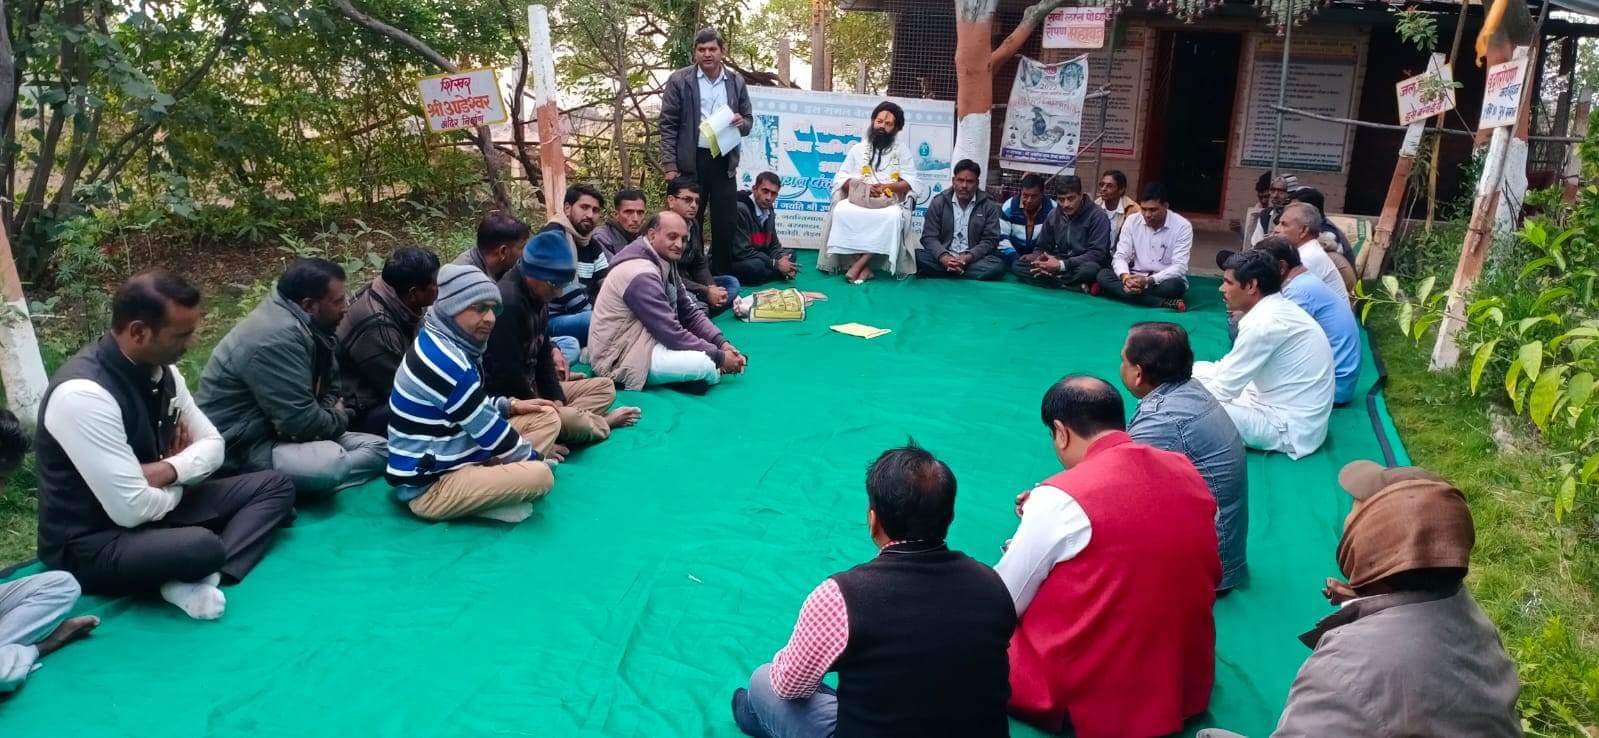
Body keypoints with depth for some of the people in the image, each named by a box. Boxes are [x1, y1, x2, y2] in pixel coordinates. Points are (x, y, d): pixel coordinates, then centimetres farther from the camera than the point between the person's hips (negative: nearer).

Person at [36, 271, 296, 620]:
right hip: (93, 544, -9)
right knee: (203, 547, -39)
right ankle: (199, 569, -5)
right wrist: (178, 482, -6)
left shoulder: (161, 370, -2)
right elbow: (132, 509, -28)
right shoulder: (83, 393, -28)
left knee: (275, 486, 1)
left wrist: (166, 470, -14)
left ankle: (204, 576, -18)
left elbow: (212, 444, 8)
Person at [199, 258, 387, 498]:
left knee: (378, 448, 0)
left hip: (280, 430, 11)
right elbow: (300, 421, -26)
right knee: (331, 463, -36)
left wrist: (331, 416, -6)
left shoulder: (306, 326, 7)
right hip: (242, 447, -10)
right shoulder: (277, 337, -24)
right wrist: (338, 420, -5)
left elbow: (328, 386, 17)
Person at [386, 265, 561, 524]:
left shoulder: (448, 342, 6)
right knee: (539, 475, -30)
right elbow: (490, 433, -17)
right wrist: (534, 459, -3)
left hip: (451, 460, 11)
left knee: (547, 417, 10)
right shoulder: (444, 361, -24)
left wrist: (511, 406, 9)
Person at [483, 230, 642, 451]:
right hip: (508, 400, -10)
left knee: (604, 387, 13)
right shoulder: (507, 302, -23)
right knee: (576, 423, -31)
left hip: (532, 388, 10)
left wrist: (556, 400, -1)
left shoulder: (539, 298, 8)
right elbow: (509, 372, -24)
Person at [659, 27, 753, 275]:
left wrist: (742, 122, -9)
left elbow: (749, 120, 16)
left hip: (724, 162, 3)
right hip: (691, 162, -2)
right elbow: (668, 125, -2)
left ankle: (721, 277, 15)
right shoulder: (679, 80, -1)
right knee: (689, 222, 4)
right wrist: (670, 166, -9)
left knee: (725, 224, 4)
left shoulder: (736, 82, 8)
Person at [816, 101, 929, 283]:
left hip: (891, 202, -1)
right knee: (841, 211, -33)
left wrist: (885, 187, -14)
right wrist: (863, 187, -11)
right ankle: (865, 267, -32)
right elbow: (841, 178, 9)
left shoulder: (902, 150, 12)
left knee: (893, 217, -37)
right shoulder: (858, 148, 15)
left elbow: (911, 182, 3)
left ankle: (859, 264, -32)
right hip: (858, 200, 1)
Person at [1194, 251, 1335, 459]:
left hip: (1290, 430, -10)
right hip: (1295, 417, 10)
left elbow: (1224, 389, -17)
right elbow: (1232, 367, 15)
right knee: (1199, 371, 12)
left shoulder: (1263, 323, -24)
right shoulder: (1278, 309, 6)